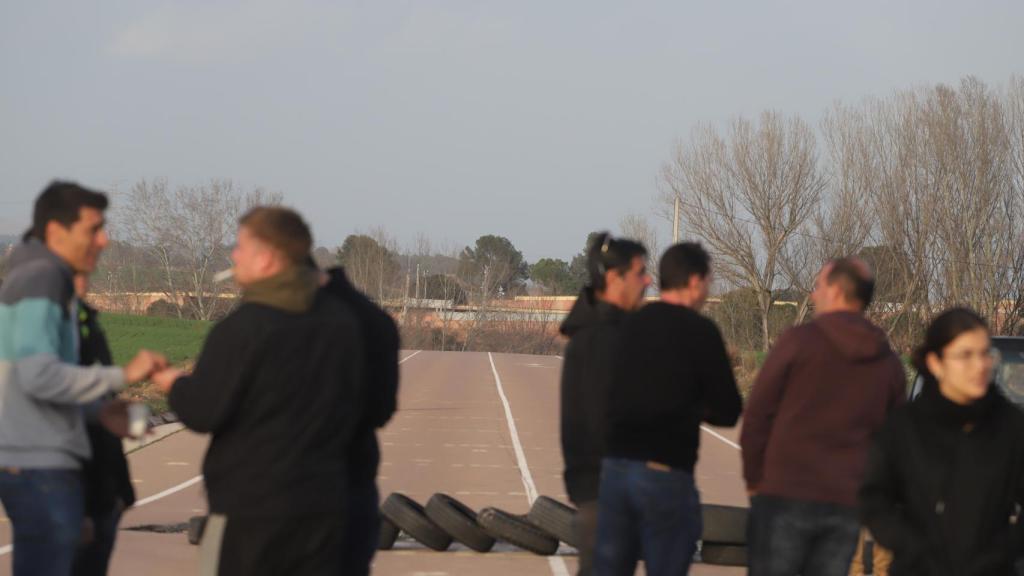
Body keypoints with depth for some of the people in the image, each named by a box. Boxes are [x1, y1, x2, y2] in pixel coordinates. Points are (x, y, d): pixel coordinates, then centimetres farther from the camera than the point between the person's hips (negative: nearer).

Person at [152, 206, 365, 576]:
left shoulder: (243, 327, -15)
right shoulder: (341, 321, 6)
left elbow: (203, 412, -14)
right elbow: (352, 406, 11)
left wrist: (174, 385, 6)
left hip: (250, 507, -6)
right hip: (324, 502, 6)